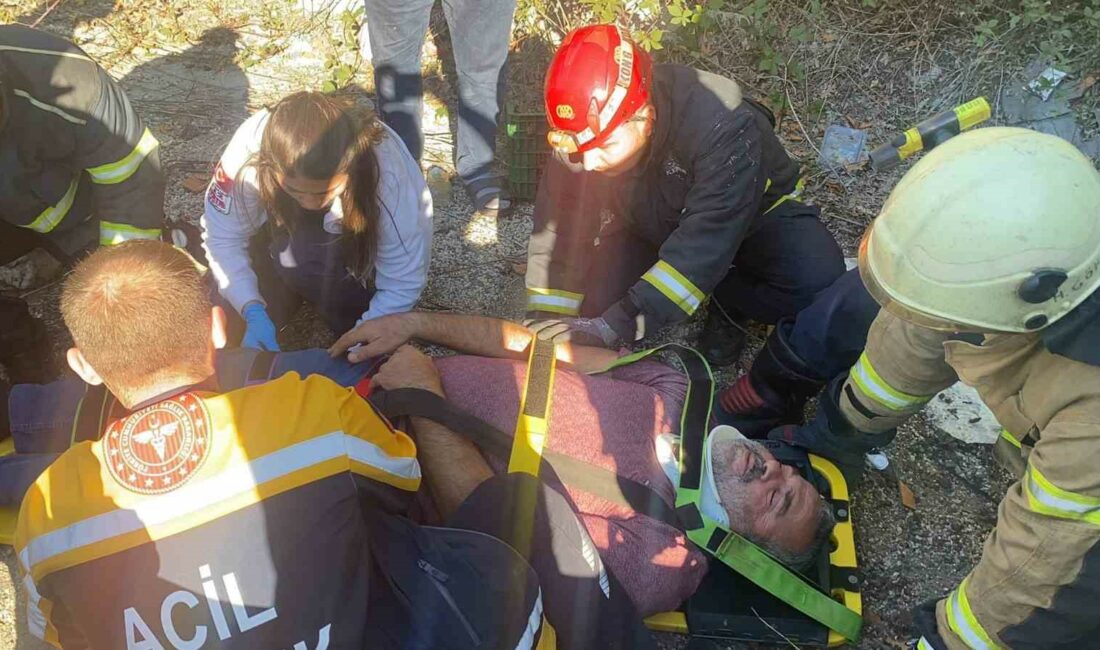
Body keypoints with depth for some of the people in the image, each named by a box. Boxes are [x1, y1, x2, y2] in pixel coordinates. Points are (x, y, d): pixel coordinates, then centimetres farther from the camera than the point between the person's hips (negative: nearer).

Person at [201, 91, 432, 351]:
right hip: (286, 236, 2)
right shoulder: (250, 145, -33)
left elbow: (403, 283, -29)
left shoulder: (388, 172, -38)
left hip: (363, 250, -2)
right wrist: (252, 310, -31)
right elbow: (223, 236, -19)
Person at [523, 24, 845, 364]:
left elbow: (705, 245, -45)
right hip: (651, 226, 3)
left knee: (818, 284, -30)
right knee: (595, 302, -20)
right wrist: (546, 328, -27)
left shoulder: (722, 127, -40)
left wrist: (615, 326, -52)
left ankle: (726, 298, 0)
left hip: (751, 213, -3)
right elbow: (558, 235, -19)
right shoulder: (575, 141, -25)